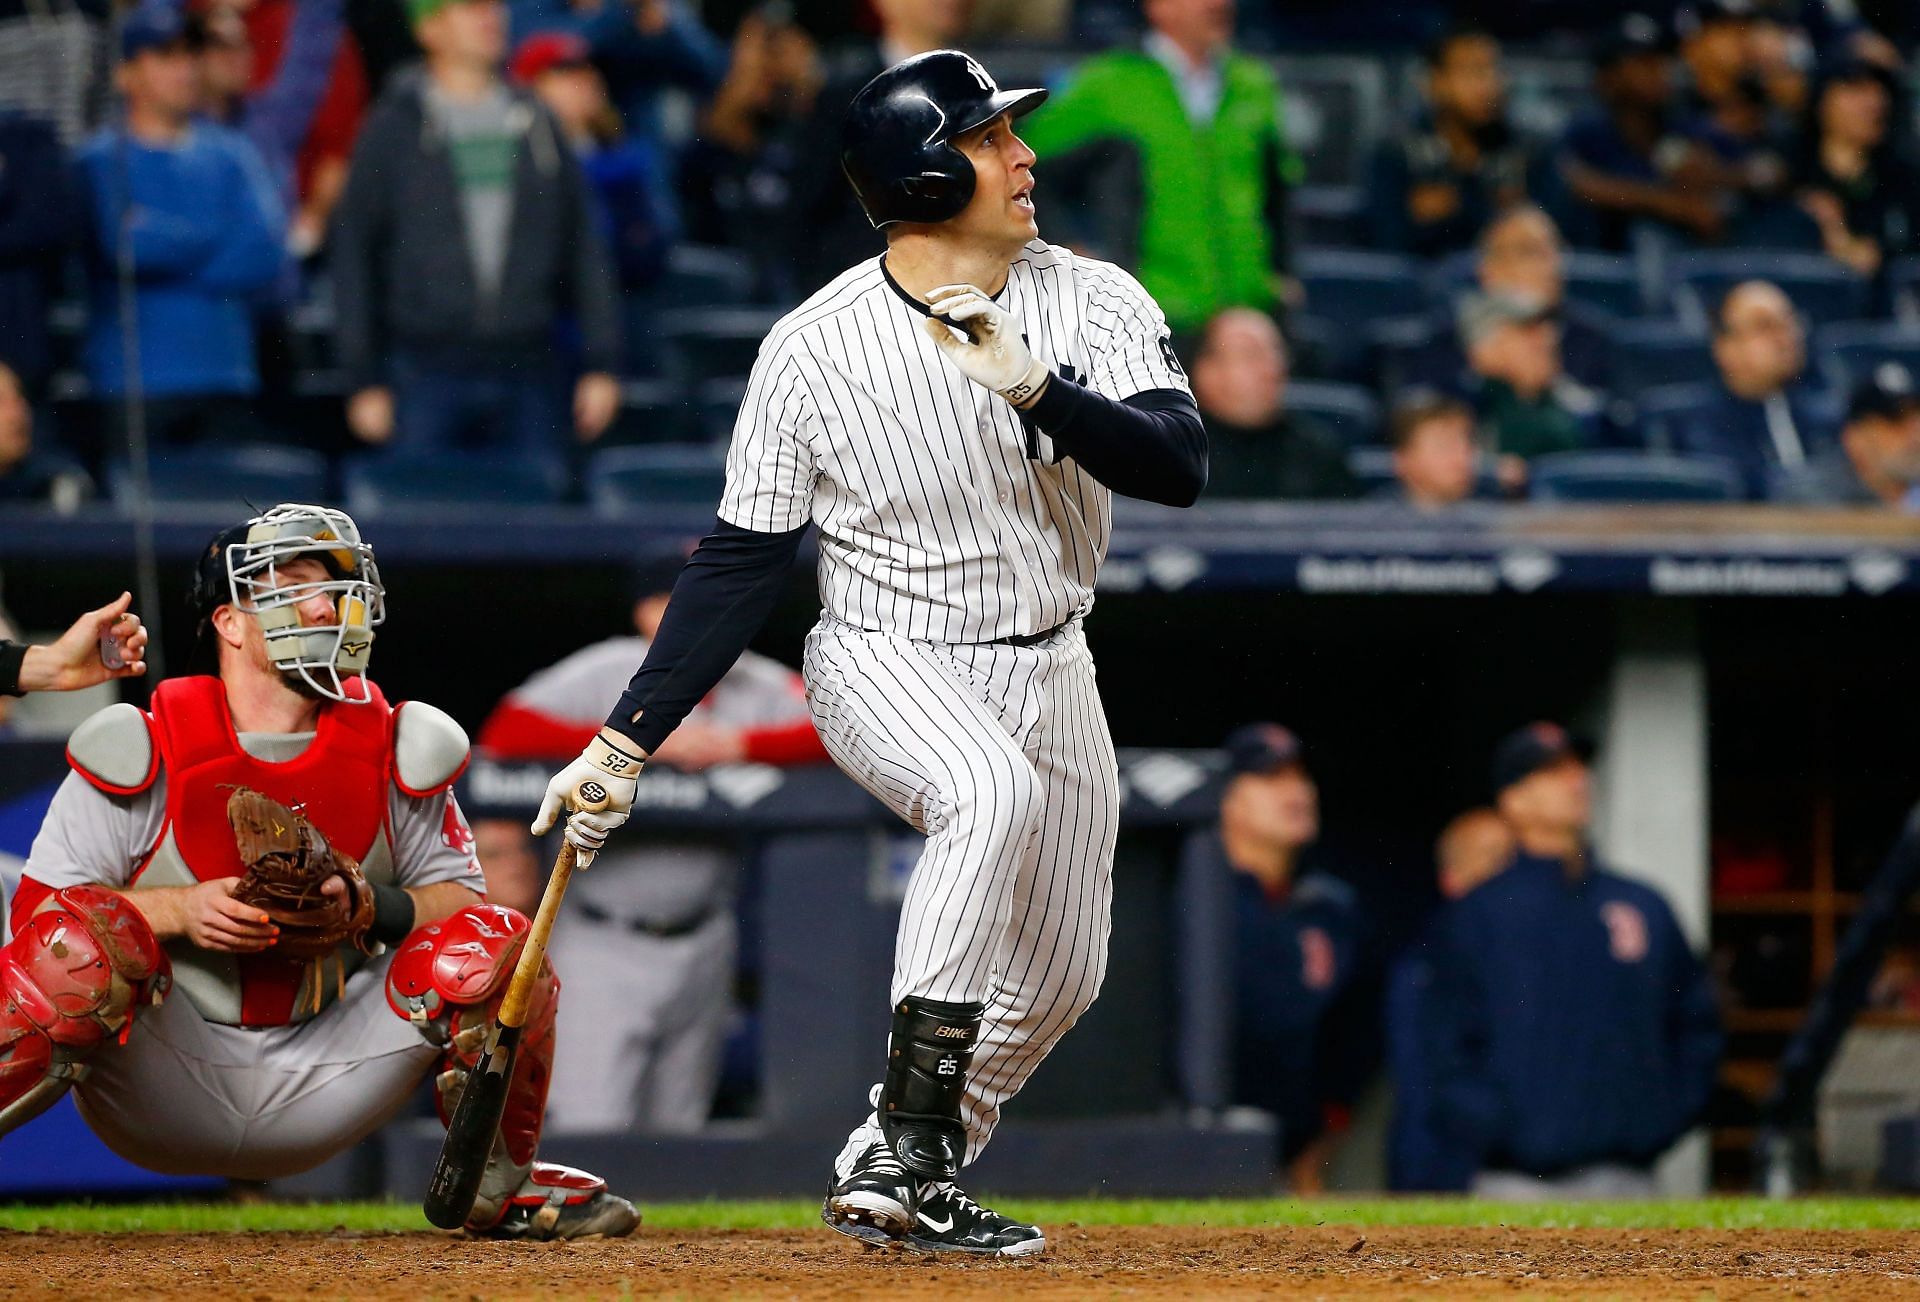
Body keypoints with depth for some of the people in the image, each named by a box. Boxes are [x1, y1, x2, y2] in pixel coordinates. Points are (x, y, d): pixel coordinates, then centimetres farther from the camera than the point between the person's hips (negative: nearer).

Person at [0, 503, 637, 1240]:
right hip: (157, 1090, -3)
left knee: (494, 946, -13)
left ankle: (501, 1188, 7)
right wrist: (181, 911, -25)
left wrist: (371, 907, -17)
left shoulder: (391, 751, 2)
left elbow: (456, 896, 5)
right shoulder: (148, 751, -8)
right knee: (86, 942, -35)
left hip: (318, 1092, 3)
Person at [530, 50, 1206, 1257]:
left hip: (1048, 669, 5)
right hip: (887, 656, -5)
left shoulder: (1096, 302, -9)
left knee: (1058, 976, 7)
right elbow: (741, 563, -9)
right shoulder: (815, 349, -15)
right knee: (994, 794, -36)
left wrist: (1035, 391, -37)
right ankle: (910, 1145, -32)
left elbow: (1180, 466, -22)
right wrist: (627, 741, -13)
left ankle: (891, 1181, 27)